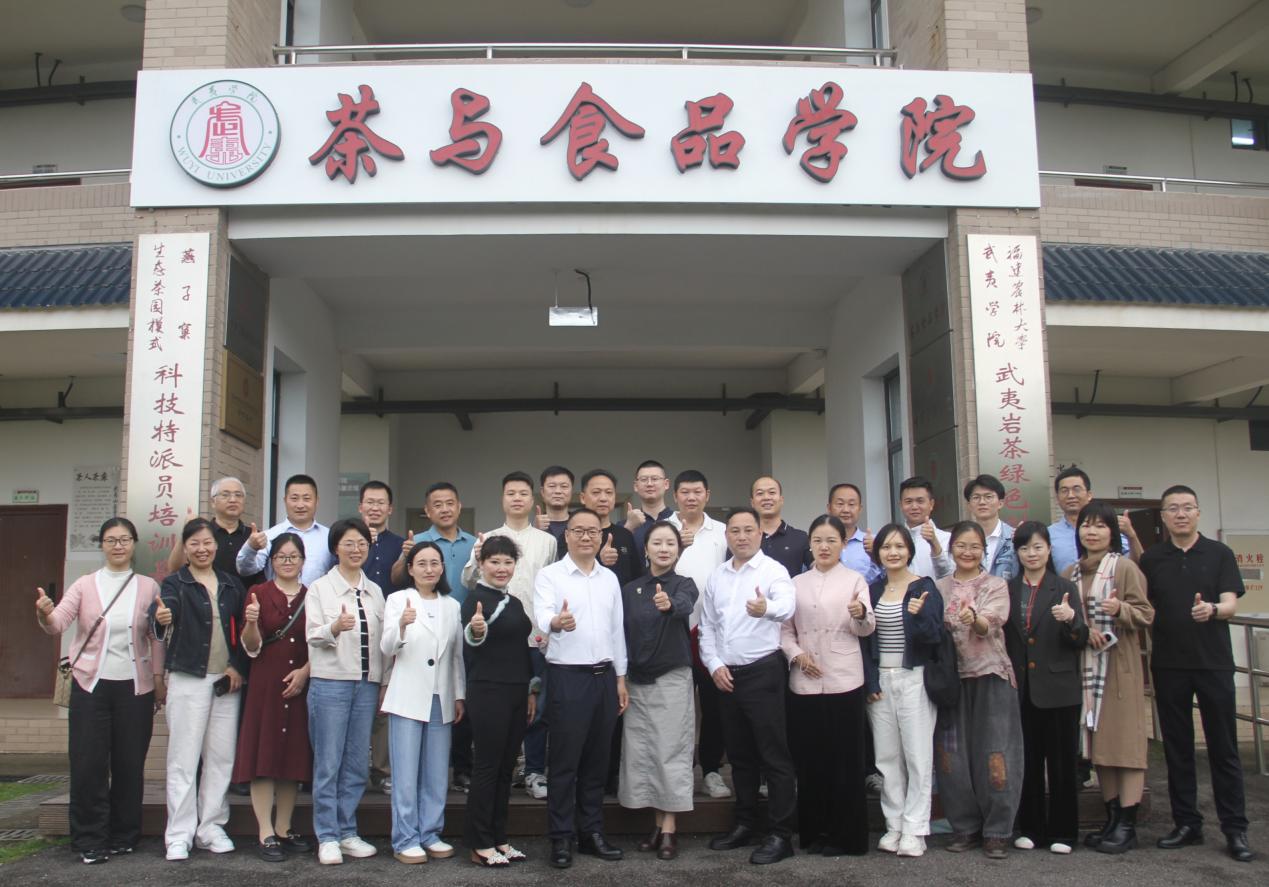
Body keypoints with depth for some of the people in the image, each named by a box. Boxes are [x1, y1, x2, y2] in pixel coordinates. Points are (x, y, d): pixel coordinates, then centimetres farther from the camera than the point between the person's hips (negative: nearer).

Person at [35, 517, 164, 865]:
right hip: (91, 684, 0)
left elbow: (156, 637, 6)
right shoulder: (85, 585, 1)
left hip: (134, 686, 0)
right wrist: (45, 614, -34)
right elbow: (57, 624, -12)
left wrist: (158, 678, 2)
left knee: (130, 763, 6)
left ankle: (124, 836, 21)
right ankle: (90, 841, 13)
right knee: (88, 764, 0)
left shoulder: (148, 587, 3)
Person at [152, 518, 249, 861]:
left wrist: (238, 666, -1)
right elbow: (163, 607, -22)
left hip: (227, 682, 4)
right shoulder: (175, 583, 0)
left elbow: (243, 629, 12)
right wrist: (161, 618, -45)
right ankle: (179, 835, 7)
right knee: (183, 759, -1)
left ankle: (211, 828, 18)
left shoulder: (231, 585, 11)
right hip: (188, 680, -4)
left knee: (221, 757, 7)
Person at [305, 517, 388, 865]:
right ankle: (327, 837, 9)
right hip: (330, 683, -4)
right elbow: (313, 635, -8)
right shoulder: (320, 588, 1)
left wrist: (385, 683, 11)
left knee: (358, 764, 8)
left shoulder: (375, 591, 12)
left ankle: (347, 832, 19)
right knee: (328, 764, 0)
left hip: (367, 684, 4)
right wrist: (335, 627, -29)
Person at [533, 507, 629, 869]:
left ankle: (592, 832, 23)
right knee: (564, 761, 1)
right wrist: (556, 622, -47)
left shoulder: (610, 578, 11)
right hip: (568, 676, -5)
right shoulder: (550, 575, -6)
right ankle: (561, 837, 12)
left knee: (597, 759, 12)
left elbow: (617, 629, 14)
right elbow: (542, 615, -24)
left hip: (604, 676, 5)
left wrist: (621, 678, 11)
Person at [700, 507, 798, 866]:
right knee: (739, 755, 16)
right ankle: (746, 824, 29)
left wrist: (767, 608, -51)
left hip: (763, 671, -6)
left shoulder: (773, 570, -8)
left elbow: (787, 605, -29)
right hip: (725, 675, 6)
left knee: (774, 755, -1)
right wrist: (714, 665, -1)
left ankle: (781, 834, 8)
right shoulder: (716, 576, 9)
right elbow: (707, 626, 12)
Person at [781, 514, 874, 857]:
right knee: (809, 758, 7)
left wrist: (861, 614, -31)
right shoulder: (797, 583, 11)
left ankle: (846, 835, 12)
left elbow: (866, 629, -9)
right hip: (804, 682, 3)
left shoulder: (855, 580, 3)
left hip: (844, 681, -3)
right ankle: (813, 832, 19)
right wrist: (797, 654, -9)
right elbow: (785, 628, 10)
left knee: (845, 758, 2)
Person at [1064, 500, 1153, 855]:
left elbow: (1146, 615, -7)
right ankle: (1112, 818, 17)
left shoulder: (1125, 568, -4)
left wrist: (1120, 609, -25)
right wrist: (1083, 629, -6)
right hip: (1085, 664, 6)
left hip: (1120, 664, -5)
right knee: (1097, 740, 8)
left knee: (1123, 738, -4)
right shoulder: (1072, 573, 11)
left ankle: (1127, 825, 2)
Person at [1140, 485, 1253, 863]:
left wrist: (1212, 609, -29)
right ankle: (1187, 823, 18)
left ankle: (1235, 829, 10)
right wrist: (1145, 663, 5)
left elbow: (1230, 604, -6)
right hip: (1168, 665, 2)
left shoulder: (1219, 554, 2)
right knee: (1177, 747, 8)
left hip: (1213, 662, -2)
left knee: (1223, 747, 2)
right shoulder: (1151, 559, 7)